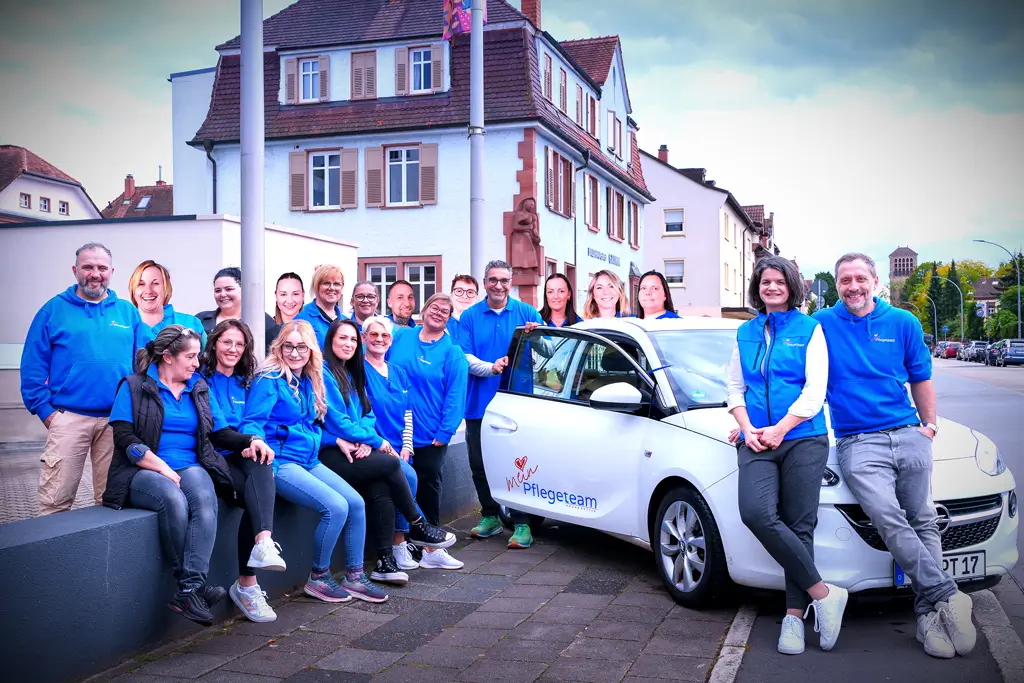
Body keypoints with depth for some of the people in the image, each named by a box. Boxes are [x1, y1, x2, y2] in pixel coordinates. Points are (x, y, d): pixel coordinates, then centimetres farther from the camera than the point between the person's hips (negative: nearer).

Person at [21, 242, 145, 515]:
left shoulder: (128, 311, 11)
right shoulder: (54, 309, 5)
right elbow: (33, 365, 2)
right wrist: (45, 410, -5)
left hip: (118, 421, 2)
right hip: (68, 418, -2)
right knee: (55, 501, -4)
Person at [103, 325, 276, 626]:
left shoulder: (199, 388, 19)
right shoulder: (134, 386, 5)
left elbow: (219, 432, 17)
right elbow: (125, 437, -6)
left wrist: (251, 440, -3)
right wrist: (163, 468, -16)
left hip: (191, 468, 3)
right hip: (144, 472, -3)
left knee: (205, 499, -32)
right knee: (174, 499, -37)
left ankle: (189, 590, -41)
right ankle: (196, 585, -26)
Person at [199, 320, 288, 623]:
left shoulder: (246, 383, 21)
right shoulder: (201, 379, 4)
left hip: (245, 457, 4)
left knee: (260, 461, -34)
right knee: (256, 494, -32)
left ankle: (263, 543, -51)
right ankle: (247, 585, -36)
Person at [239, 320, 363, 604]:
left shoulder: (310, 382, 14)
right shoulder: (269, 380, -9)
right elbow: (252, 422, -17)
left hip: (310, 461, 8)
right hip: (281, 463, -8)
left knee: (356, 502, -5)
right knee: (336, 506, -22)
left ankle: (354, 575, 9)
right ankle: (318, 578, -3)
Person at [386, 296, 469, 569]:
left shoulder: (453, 353, -4)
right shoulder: (401, 339, 5)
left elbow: (455, 396, -9)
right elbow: (378, 377, 13)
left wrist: (444, 432, -14)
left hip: (430, 437, -2)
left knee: (428, 487, 6)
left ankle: (430, 549, 15)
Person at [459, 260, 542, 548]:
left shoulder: (526, 312, 5)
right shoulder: (470, 316, 7)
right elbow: (464, 357, -2)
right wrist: (491, 367, -19)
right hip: (479, 403, 2)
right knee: (480, 463, 11)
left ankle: (521, 523, 5)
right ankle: (490, 516, 27)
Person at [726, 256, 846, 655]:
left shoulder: (809, 330, 7)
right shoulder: (745, 333, 18)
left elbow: (815, 390, -1)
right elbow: (735, 386, 18)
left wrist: (778, 430, -9)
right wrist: (747, 428, 1)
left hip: (802, 439, -2)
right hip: (756, 441, 3)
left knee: (799, 524, -5)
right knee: (756, 512, -20)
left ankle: (795, 615, 3)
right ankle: (823, 594, -11)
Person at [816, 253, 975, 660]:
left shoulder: (903, 323, 11)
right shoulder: (822, 324, 4)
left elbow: (920, 379, 21)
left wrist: (929, 424, 12)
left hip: (908, 435, 3)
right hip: (857, 443, -3)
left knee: (923, 520, -2)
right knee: (887, 517, -23)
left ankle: (929, 615, 0)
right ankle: (946, 595, -19)